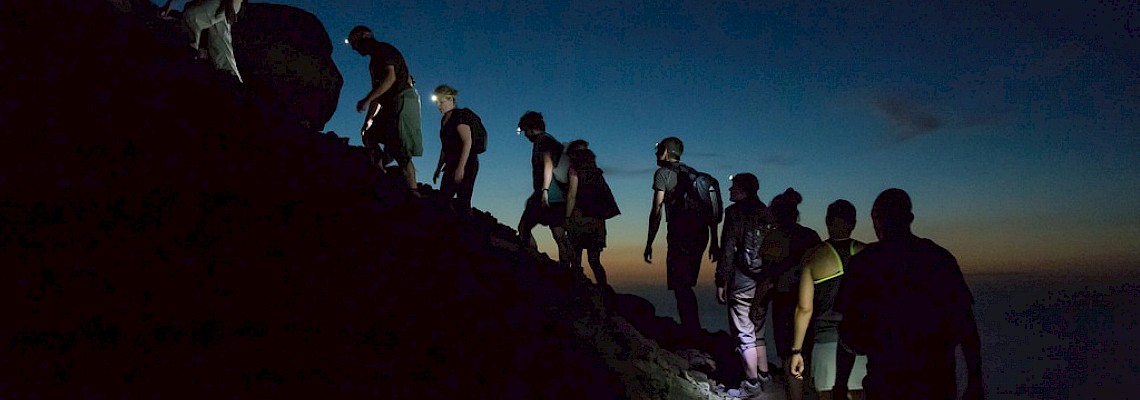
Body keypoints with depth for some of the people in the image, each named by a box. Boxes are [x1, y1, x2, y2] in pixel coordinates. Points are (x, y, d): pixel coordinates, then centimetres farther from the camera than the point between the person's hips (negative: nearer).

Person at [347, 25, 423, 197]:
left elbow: (391, 77, -19)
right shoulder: (375, 60, 27)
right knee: (369, 134, 13)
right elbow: (378, 96, 26)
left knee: (400, 150, -18)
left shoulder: (383, 49, -3)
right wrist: (369, 119, 20)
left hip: (403, 99, -10)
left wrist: (366, 100, -19)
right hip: (392, 104, 10)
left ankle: (413, 192, -22)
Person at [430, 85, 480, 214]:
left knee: (462, 201, -11)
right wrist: (439, 168, 19)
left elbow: (467, 142, -18)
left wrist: (461, 168, -23)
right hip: (451, 164, 9)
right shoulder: (444, 120, 16)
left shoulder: (459, 116, -9)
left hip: (466, 164, -9)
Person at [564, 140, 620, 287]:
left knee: (575, 261, -3)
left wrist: (567, 218, -5)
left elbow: (572, 196, -8)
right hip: (598, 221, 6)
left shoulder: (575, 170, 0)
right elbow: (606, 195, 16)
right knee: (594, 261, 9)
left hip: (580, 219, -6)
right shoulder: (596, 172, 18)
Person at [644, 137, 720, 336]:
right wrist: (714, 243, 21)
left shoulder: (663, 173, 1)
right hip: (701, 236, 7)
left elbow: (657, 211, -8)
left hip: (680, 236, -7)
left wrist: (649, 243, -6)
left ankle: (692, 336, -5)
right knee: (686, 286, 16)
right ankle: (694, 333, 20)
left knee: (680, 287, -3)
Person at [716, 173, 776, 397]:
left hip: (742, 283, -7)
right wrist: (768, 278, 18)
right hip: (764, 283, 7)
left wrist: (721, 282, -9)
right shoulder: (765, 213, 11)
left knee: (744, 334, 1)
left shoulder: (735, 212, -9)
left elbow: (728, 250, -14)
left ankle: (752, 383, 4)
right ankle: (763, 375, 25)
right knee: (757, 331, 19)